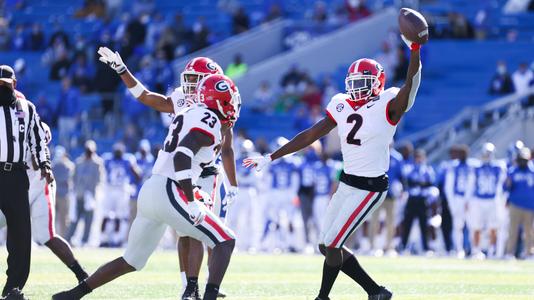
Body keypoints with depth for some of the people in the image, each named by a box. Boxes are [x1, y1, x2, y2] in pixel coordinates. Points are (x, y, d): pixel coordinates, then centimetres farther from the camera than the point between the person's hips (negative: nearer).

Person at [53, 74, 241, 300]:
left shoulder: (189, 115, 19)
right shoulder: (210, 121, -9)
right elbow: (182, 157, -23)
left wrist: (193, 194, 24)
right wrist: (192, 204, -22)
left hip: (150, 190, 9)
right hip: (169, 195, -9)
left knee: (132, 261, 20)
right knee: (225, 242, -5)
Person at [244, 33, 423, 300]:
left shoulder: (388, 105, -12)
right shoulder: (342, 105, 6)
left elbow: (411, 86, -31)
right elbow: (310, 136, 11)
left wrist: (414, 50, -47)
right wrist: (270, 158, 12)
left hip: (370, 187, -8)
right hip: (347, 183, 8)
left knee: (332, 245, -8)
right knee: (327, 246, 11)